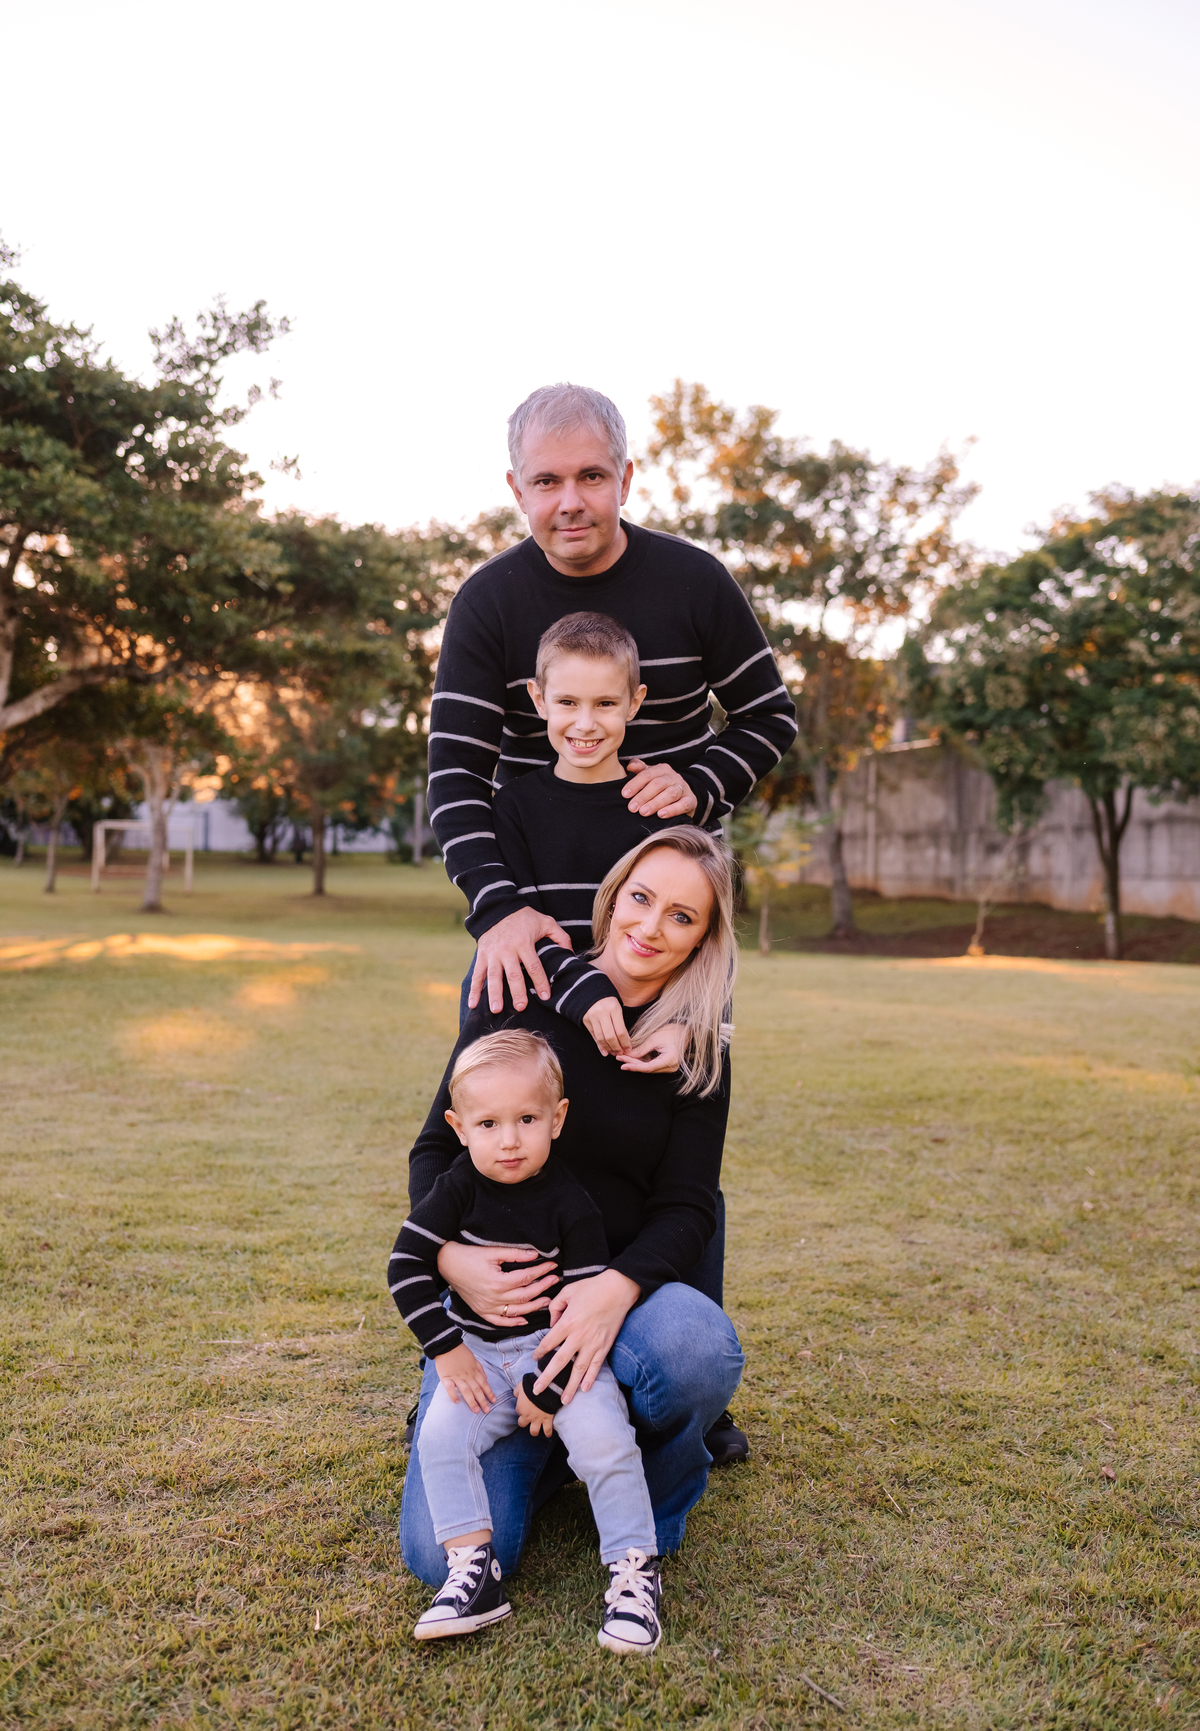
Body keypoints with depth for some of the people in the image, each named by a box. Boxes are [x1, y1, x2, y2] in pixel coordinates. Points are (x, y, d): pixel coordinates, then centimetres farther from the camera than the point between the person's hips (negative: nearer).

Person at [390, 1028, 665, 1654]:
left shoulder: (570, 1205, -13)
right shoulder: (459, 1188, -5)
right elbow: (407, 1263, -4)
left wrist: (547, 1387, -14)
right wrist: (446, 1350, -9)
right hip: (478, 1350, 3)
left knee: (602, 1438, -24)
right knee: (441, 1434, -21)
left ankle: (634, 1572, -8)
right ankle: (474, 1574, -13)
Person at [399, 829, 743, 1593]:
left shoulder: (699, 1053, 1)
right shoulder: (523, 997, -2)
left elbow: (687, 1207, -4)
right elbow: (437, 1148, 1)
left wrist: (617, 1288, -27)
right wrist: (453, 1257, -20)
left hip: (621, 1291, 1)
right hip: (491, 1300, 0)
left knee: (698, 1351, -37)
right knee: (447, 1555, -18)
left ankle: (655, 1491, 1)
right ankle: (545, 1449, 17)